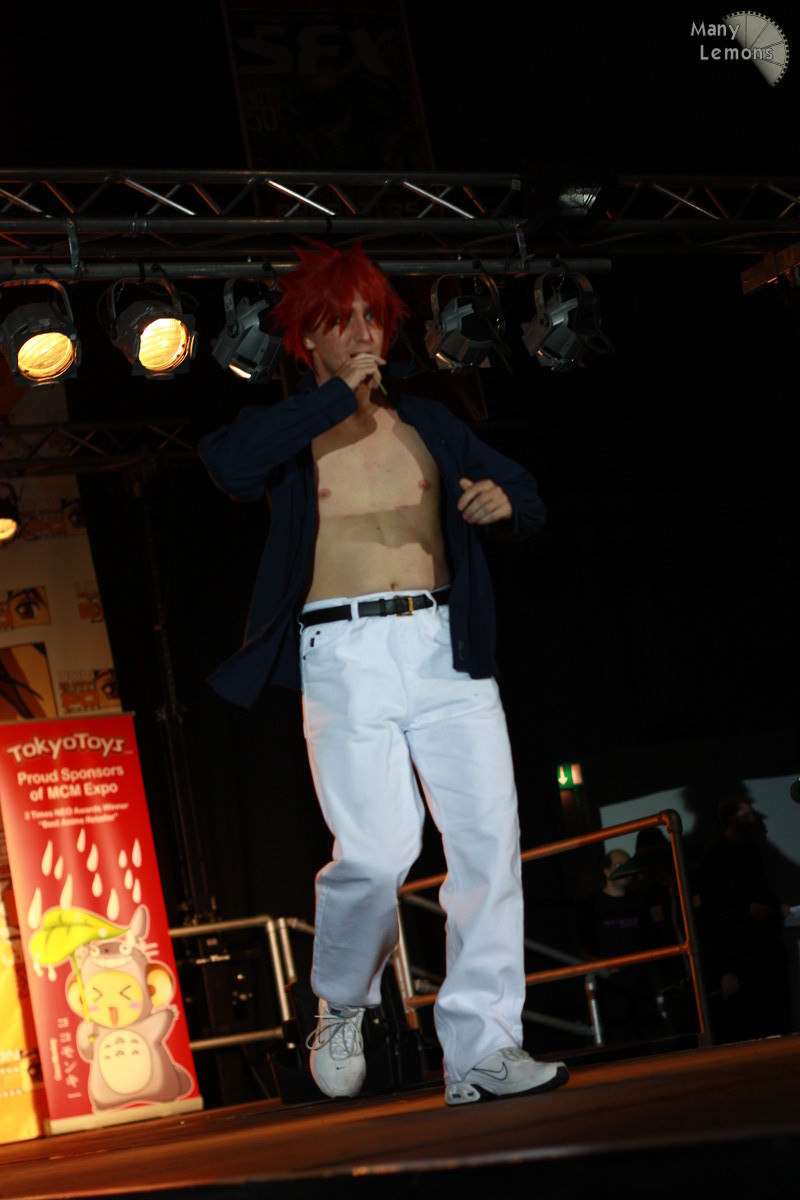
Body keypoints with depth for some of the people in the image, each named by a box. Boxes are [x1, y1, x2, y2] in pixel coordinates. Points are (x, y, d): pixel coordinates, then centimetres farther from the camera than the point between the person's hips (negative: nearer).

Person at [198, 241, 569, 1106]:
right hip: (345, 655, -4)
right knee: (376, 854, -16)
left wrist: (507, 501, -1)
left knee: (490, 839, -8)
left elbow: (525, 499, 24)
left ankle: (480, 1051, -3)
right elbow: (230, 464, -14)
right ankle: (340, 1009, 13)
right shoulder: (288, 433, 10)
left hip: (444, 647, 4)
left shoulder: (428, 426, 21)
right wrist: (337, 394, -10)